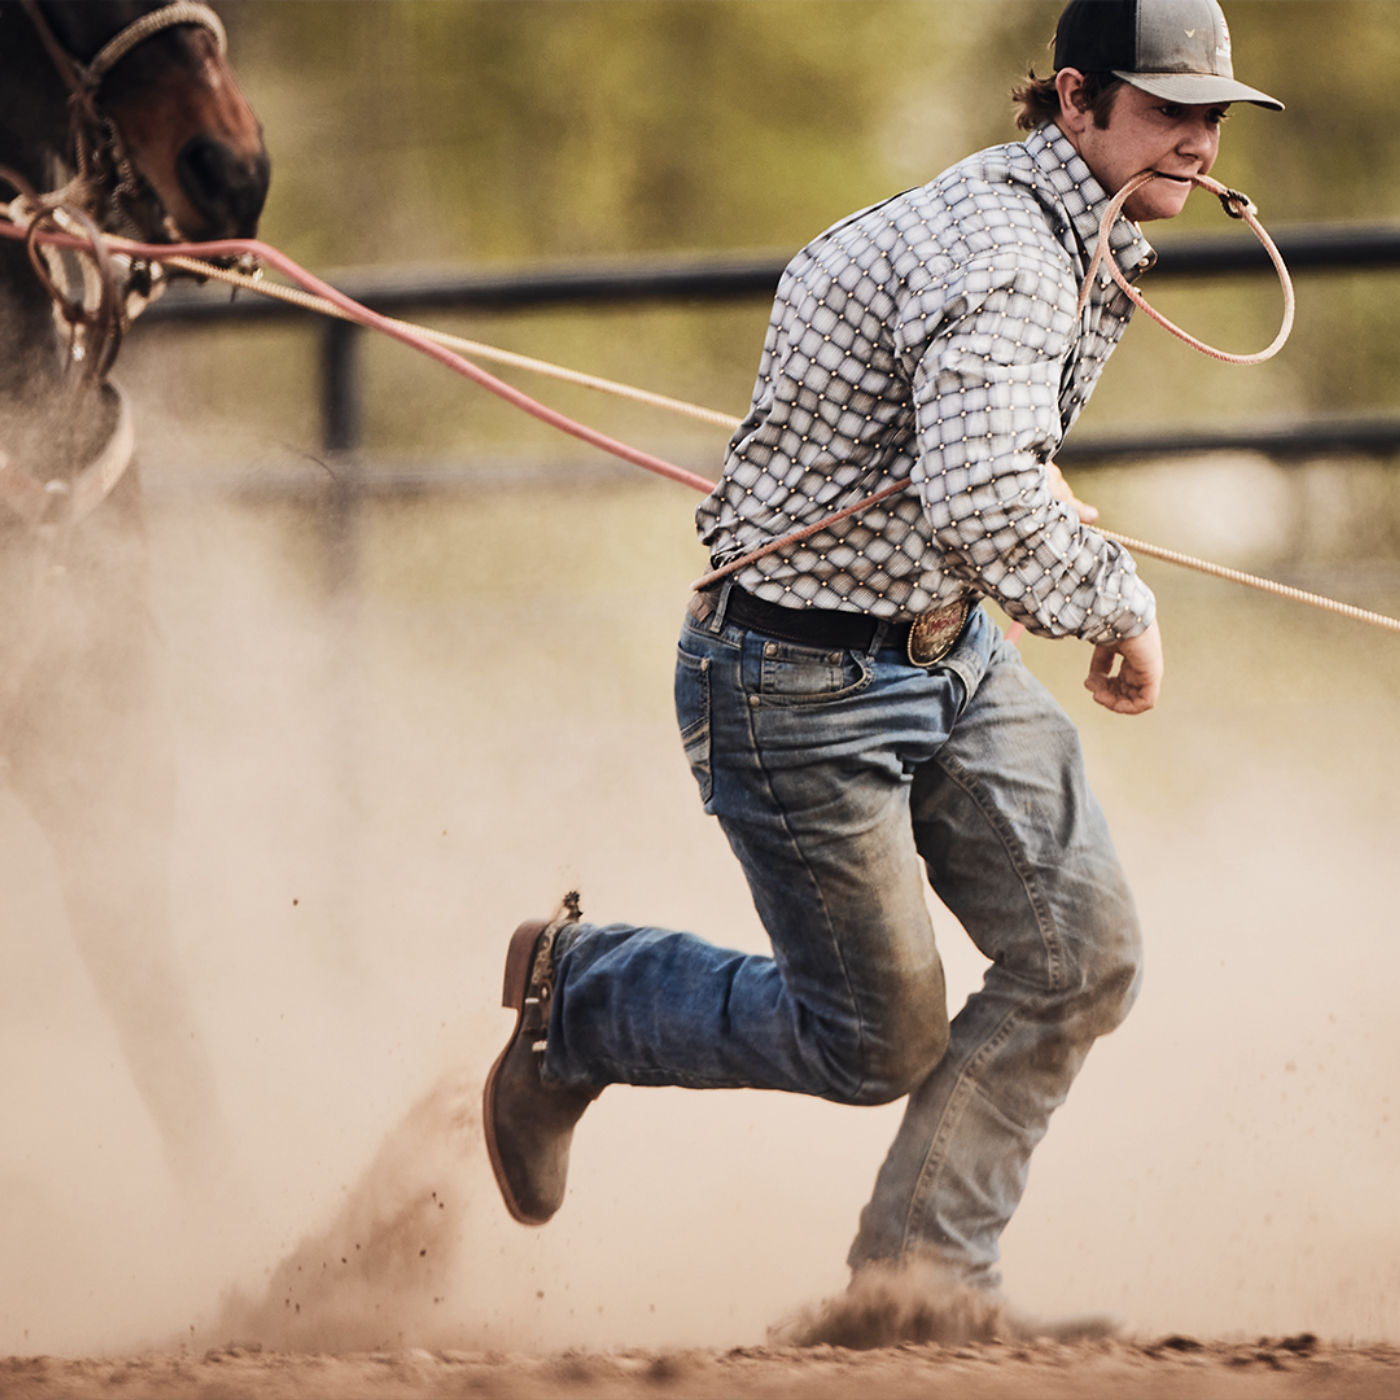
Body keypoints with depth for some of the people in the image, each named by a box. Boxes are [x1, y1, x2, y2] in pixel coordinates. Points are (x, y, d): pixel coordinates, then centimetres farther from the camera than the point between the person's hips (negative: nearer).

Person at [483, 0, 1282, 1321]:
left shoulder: (1080, 238, 6)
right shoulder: (1000, 251, -26)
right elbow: (986, 504, -41)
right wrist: (1116, 603, -23)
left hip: (948, 653, 10)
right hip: (801, 685, -10)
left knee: (1079, 953, -2)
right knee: (878, 1044, 2)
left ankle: (919, 1272, 9)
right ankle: (574, 996, 24)